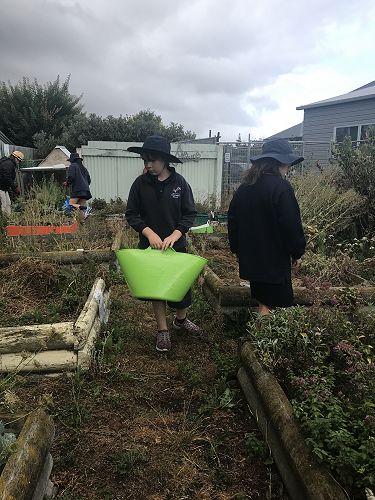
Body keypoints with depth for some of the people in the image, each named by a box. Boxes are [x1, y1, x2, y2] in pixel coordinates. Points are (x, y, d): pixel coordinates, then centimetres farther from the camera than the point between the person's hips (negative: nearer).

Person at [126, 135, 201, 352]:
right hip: (150, 244, 0)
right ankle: (163, 330, 26)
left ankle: (181, 319, 39)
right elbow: (132, 214, -3)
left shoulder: (180, 183, -8)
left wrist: (174, 236, -19)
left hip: (177, 244, 0)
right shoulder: (140, 183, -6)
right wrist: (149, 233, -18)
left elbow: (190, 214, -6)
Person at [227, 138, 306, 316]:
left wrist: (237, 249, 20)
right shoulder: (281, 187, -16)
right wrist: (297, 252, -2)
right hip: (274, 259, -7)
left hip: (250, 258, 7)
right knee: (269, 306, 1)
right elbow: (291, 225, -16)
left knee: (262, 301, 18)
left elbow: (232, 218, 12)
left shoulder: (245, 186, 6)